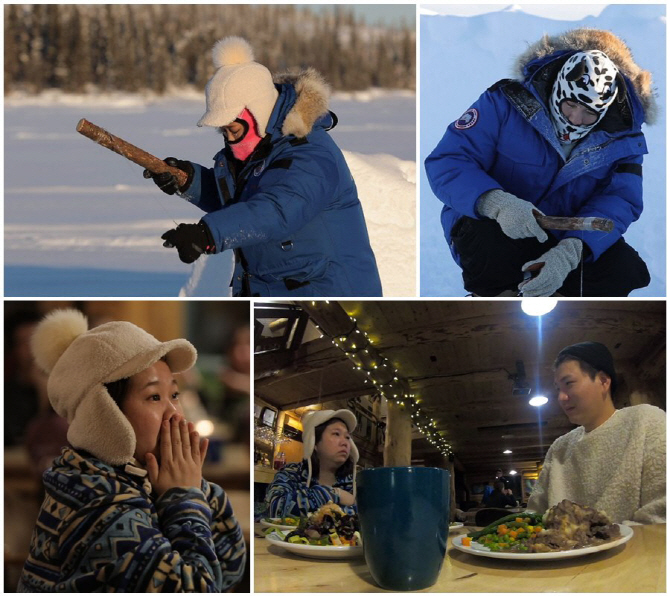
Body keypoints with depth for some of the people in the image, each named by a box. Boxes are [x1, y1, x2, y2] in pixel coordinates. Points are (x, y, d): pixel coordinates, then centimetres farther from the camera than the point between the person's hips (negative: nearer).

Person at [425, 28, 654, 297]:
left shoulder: (621, 137, -7)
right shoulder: (506, 103, -16)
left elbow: (619, 201, -17)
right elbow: (445, 162, -21)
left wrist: (570, 251, -39)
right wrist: (497, 203, -43)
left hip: (566, 238, 3)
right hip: (493, 226, -3)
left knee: (625, 269, -22)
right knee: (488, 243, -38)